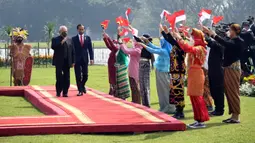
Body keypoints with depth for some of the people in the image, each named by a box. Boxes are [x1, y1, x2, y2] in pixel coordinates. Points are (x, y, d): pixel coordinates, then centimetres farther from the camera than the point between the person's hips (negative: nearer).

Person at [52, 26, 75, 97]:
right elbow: (53, 47, -13)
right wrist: (61, 43, -17)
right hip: (59, 62, -3)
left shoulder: (69, 40, 14)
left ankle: (65, 92, 5)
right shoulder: (55, 39, 5)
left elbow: (72, 51, 12)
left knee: (66, 78, 1)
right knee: (59, 77, -1)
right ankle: (58, 92, 8)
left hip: (67, 62, 3)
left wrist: (73, 61, 6)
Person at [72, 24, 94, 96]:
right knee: (78, 76, -1)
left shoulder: (88, 38, 8)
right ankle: (80, 90, 5)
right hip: (77, 60, -2)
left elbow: (90, 49, 6)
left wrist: (91, 58, -4)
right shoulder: (74, 39, 2)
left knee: (85, 75, 3)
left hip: (85, 59, 2)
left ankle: (82, 86, 30)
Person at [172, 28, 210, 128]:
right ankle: (199, 120, 17)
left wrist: (179, 39, -26)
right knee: (195, 97, 12)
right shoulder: (196, 48, 16)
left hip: (196, 74, -10)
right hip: (193, 74, 10)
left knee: (196, 97, -8)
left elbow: (188, 49, -32)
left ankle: (201, 121, -5)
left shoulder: (199, 48, -16)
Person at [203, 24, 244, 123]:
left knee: (233, 92, -5)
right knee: (229, 92, 10)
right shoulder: (231, 41, 14)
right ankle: (233, 115, 16)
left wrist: (214, 35, -25)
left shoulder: (239, 42, -11)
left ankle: (236, 117, 0)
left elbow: (226, 43, -25)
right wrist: (210, 33, 8)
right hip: (227, 68, 9)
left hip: (233, 68, -9)